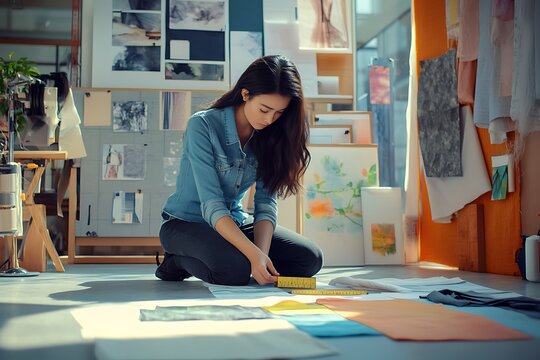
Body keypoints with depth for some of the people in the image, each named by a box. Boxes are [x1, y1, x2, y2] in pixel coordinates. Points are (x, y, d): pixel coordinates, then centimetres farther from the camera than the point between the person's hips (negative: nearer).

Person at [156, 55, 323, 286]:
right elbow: (211, 205, -28)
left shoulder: (269, 137, -4)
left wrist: (262, 253, -27)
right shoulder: (203, 126, -22)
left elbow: (266, 202, -9)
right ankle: (178, 261, -6)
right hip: (186, 223, -5)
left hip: (234, 222, 5)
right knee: (236, 269, -35)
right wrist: (254, 254, -38)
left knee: (310, 258, -12)